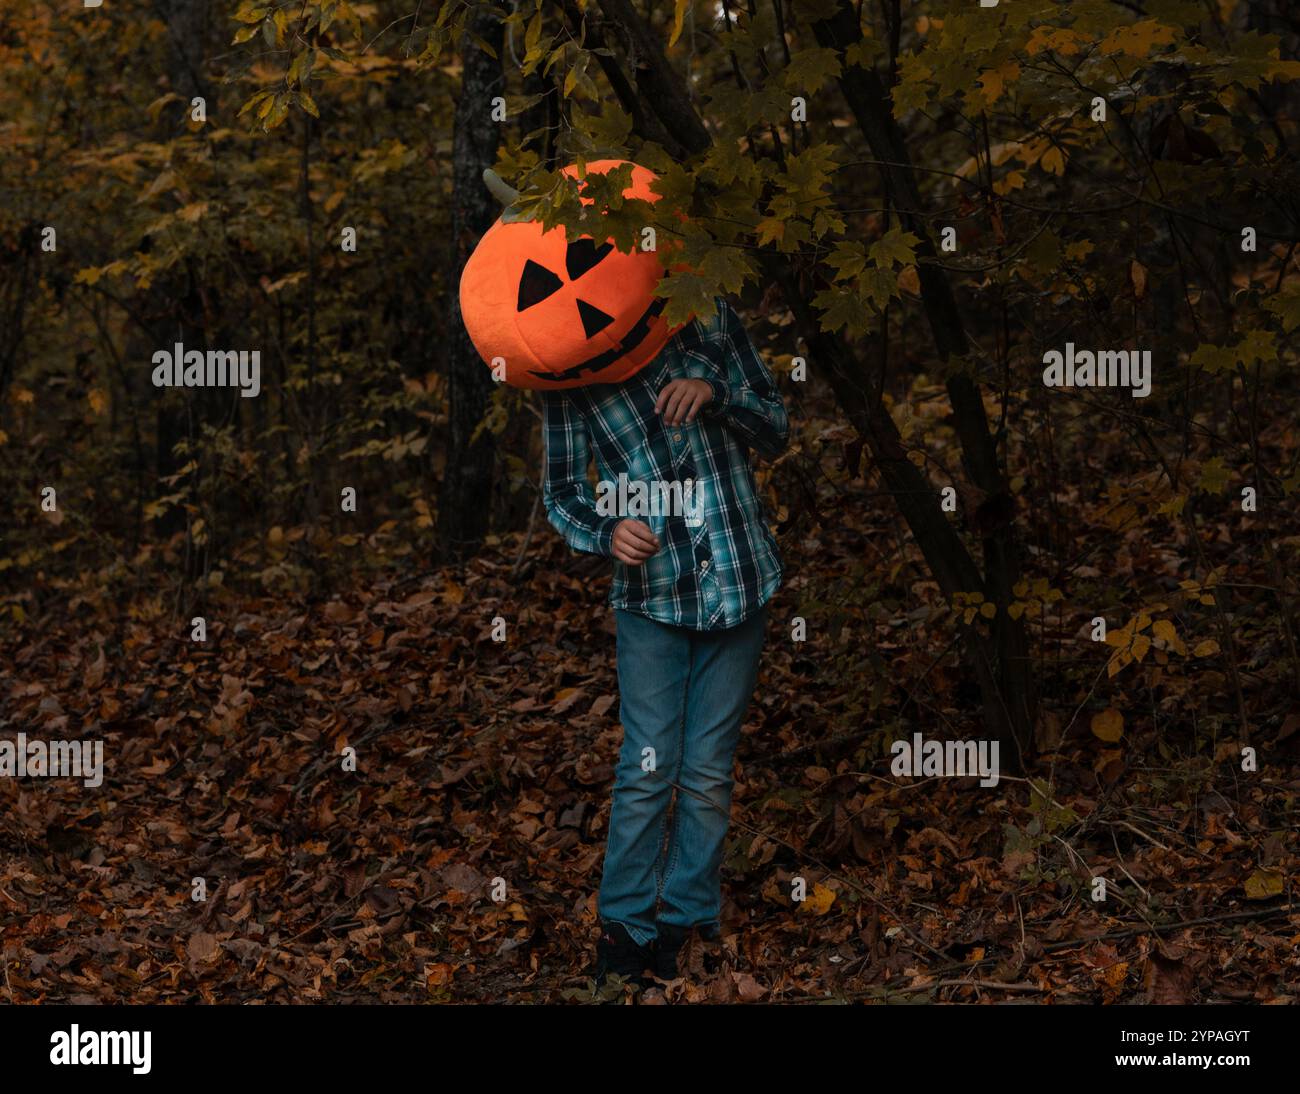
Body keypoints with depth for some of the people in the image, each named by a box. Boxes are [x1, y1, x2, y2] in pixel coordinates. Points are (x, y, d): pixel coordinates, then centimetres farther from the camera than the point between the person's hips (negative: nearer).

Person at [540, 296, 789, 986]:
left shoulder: (709, 320, -4)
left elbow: (777, 433, 2)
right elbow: (562, 492, 2)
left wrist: (716, 392, -17)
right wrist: (606, 532, -19)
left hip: (738, 581, 1)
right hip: (650, 592, -1)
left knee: (708, 772, 5)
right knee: (648, 769, -4)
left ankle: (687, 924, 18)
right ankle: (623, 928, 9)